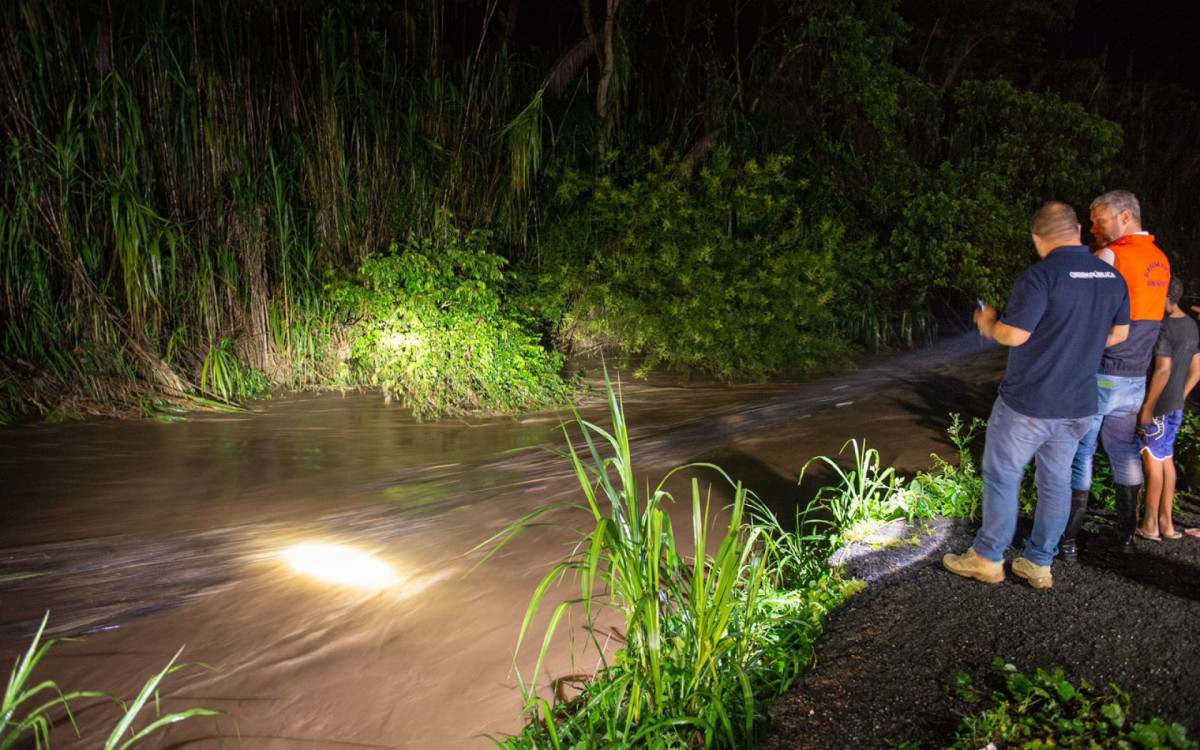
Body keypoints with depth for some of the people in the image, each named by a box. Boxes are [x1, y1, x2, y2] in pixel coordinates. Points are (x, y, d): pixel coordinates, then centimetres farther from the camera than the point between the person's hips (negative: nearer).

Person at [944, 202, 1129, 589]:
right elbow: (1119, 334, 14)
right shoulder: (1113, 278, 4)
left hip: (1027, 404, -6)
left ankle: (988, 558, 18)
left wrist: (988, 323, -1)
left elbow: (1014, 334, -21)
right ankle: (1039, 564, 25)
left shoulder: (1041, 275, -19)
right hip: (1079, 405, 7)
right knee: (1056, 482, 15)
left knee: (1001, 477, 8)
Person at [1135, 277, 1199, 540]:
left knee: (1153, 461, 0)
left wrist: (1147, 407, -17)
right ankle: (1166, 522, 20)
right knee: (1166, 460, 14)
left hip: (1158, 406, -8)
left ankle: (1149, 524, 9)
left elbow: (1163, 370, -21)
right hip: (1176, 406, 8)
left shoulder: (1164, 328, -18)